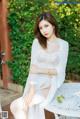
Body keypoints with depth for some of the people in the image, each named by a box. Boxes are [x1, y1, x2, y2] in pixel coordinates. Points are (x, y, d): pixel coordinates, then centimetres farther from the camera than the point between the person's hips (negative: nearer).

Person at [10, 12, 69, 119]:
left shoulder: (63, 44, -2)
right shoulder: (37, 42, 3)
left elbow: (60, 71, -6)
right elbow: (33, 67, -5)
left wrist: (41, 70, -19)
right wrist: (32, 89, -17)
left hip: (52, 83, -3)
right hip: (37, 82, 3)